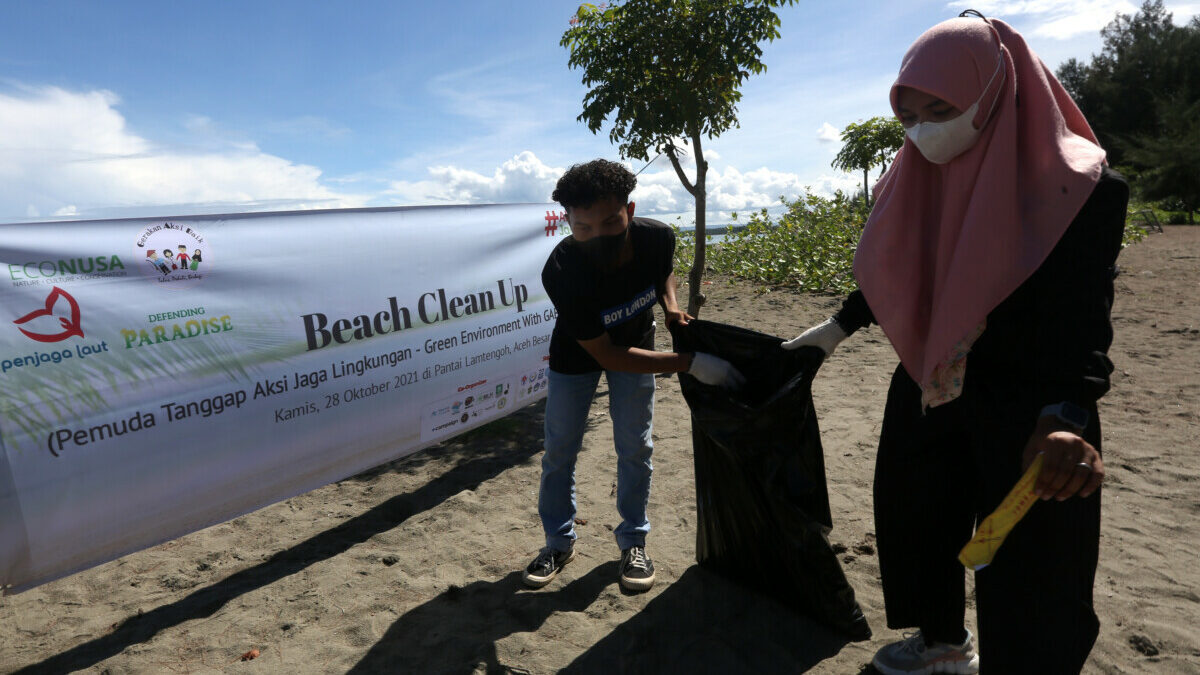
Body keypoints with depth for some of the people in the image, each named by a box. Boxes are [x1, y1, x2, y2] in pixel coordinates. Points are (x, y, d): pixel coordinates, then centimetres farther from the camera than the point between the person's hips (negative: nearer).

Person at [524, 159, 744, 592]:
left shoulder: (657, 237, -28)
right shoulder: (560, 272, -39)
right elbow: (606, 355, -32)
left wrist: (671, 306, -20)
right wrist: (690, 363, -34)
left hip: (636, 343, 2)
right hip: (577, 353, -2)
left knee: (635, 448, 5)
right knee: (559, 450, 6)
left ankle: (633, 542, 24)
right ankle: (559, 543, 26)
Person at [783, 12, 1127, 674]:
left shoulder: (1080, 189, -17)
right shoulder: (914, 177, -1)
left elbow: (1082, 317, -24)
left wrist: (1066, 416, -38)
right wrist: (836, 327, 11)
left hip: (1025, 400, -5)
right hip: (927, 385, 6)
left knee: (1027, 557, 4)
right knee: (915, 517, 17)